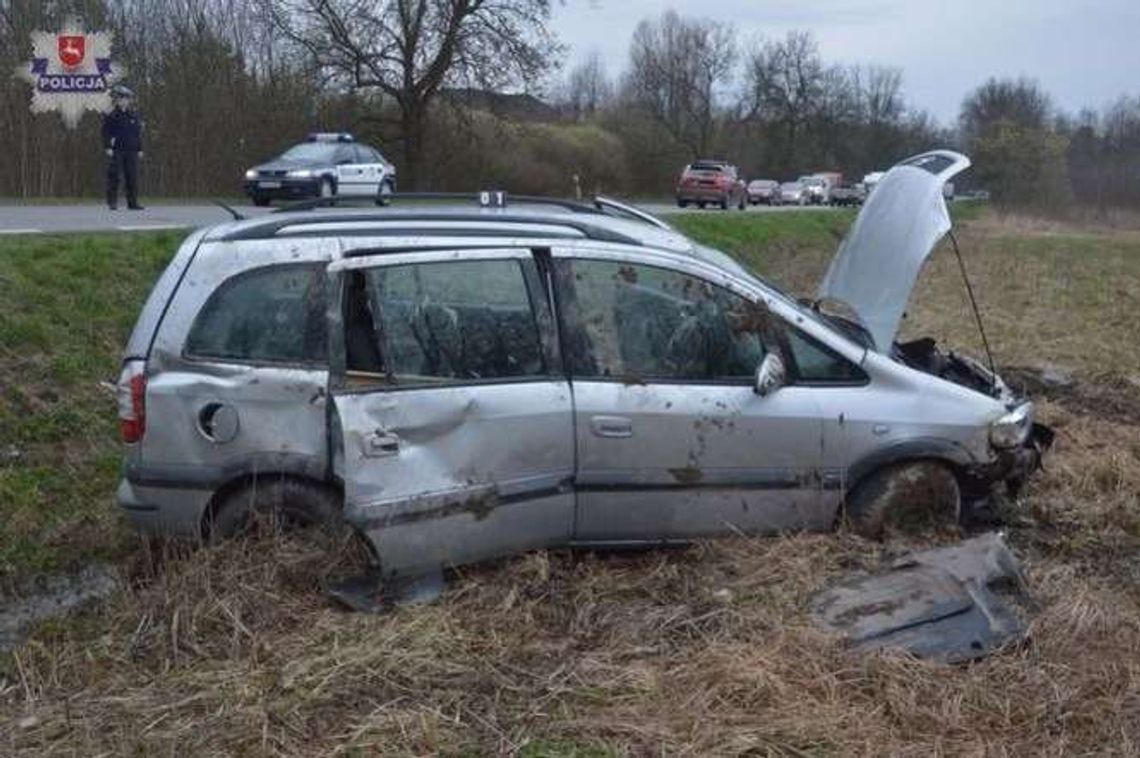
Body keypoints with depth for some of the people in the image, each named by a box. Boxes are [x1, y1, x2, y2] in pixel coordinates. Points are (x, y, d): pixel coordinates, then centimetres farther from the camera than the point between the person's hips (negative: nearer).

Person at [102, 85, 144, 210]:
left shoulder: (134, 116, 11)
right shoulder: (111, 116, 1)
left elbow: (139, 134, 14)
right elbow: (106, 133, -1)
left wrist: (140, 149, 11)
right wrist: (108, 147, -10)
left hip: (131, 151, 3)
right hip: (116, 151, -3)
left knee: (132, 177, 3)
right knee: (114, 176, -3)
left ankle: (132, 202, 9)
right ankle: (112, 202, 2)